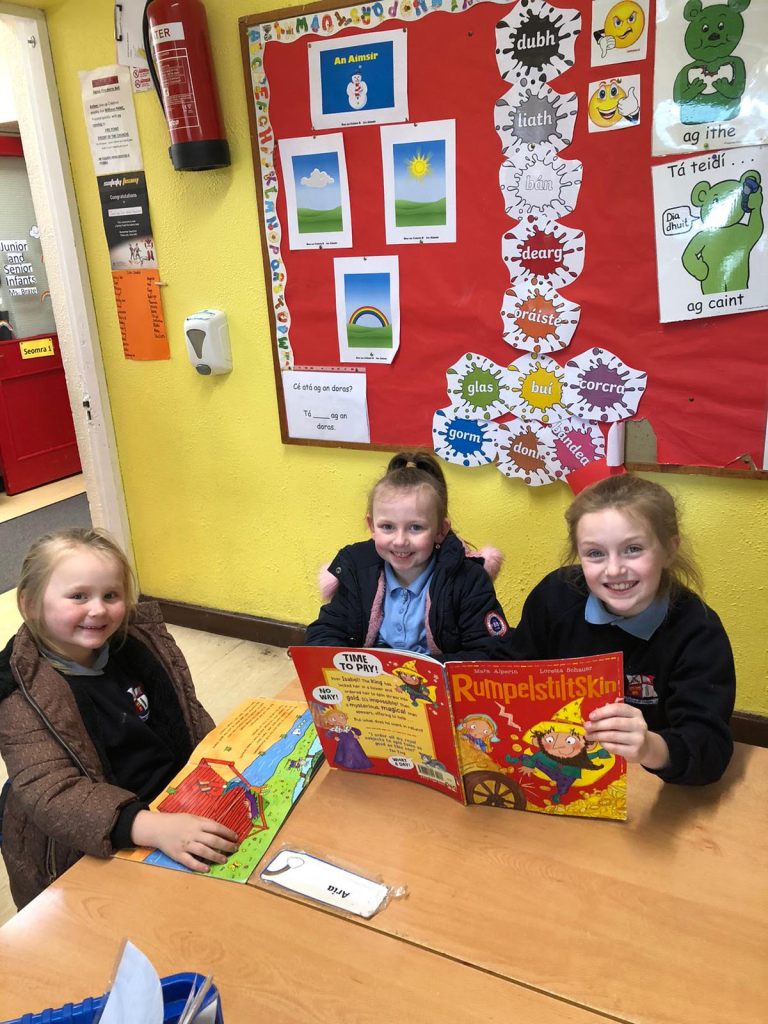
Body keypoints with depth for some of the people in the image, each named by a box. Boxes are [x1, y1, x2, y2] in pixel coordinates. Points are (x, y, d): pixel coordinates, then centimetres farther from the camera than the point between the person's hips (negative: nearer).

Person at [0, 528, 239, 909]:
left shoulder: (139, 641, 0)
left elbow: (189, 715, 12)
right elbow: (51, 793, -28)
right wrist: (152, 827, -41)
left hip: (179, 803, 6)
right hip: (87, 856, -5)